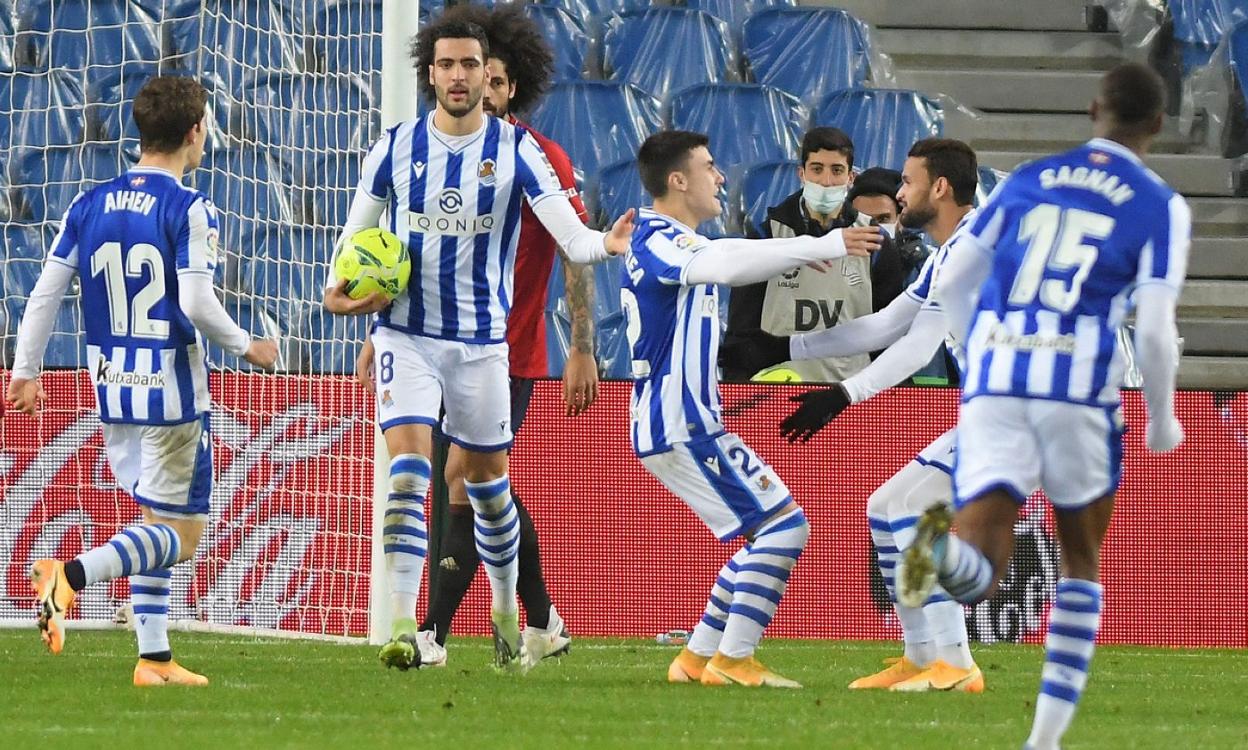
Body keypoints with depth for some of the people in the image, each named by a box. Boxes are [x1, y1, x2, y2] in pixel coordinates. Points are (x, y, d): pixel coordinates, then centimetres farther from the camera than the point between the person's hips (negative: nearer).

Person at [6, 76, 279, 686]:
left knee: (156, 521, 19)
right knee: (182, 534, -1)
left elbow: (44, 294, 5)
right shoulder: (190, 211, -12)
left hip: (111, 389, 6)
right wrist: (247, 347, -3)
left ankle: (154, 658, 14)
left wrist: (25, 370, 13)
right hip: (172, 391, -6)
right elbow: (197, 304, -20)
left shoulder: (88, 206, 5)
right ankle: (73, 574, -23)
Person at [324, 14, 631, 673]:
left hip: (482, 341, 0)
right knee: (408, 468, -17)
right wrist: (340, 290, -10)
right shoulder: (396, 146, 1)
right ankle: (402, 628, -22)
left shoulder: (515, 149, -4)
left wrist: (604, 244, -34)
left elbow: (569, 235, -11)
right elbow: (358, 233, 10)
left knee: (487, 478, 12)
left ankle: (506, 612, 34)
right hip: (406, 336, 0)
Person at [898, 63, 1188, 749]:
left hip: (992, 384, 2)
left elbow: (951, 285, 18)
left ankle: (944, 546, -41)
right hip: (1080, 388, -2)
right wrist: (1163, 421, 12)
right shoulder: (1161, 207, 5)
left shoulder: (1026, 180, 17)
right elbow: (1154, 331, -4)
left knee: (976, 580, -3)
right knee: (1081, 564, 20)